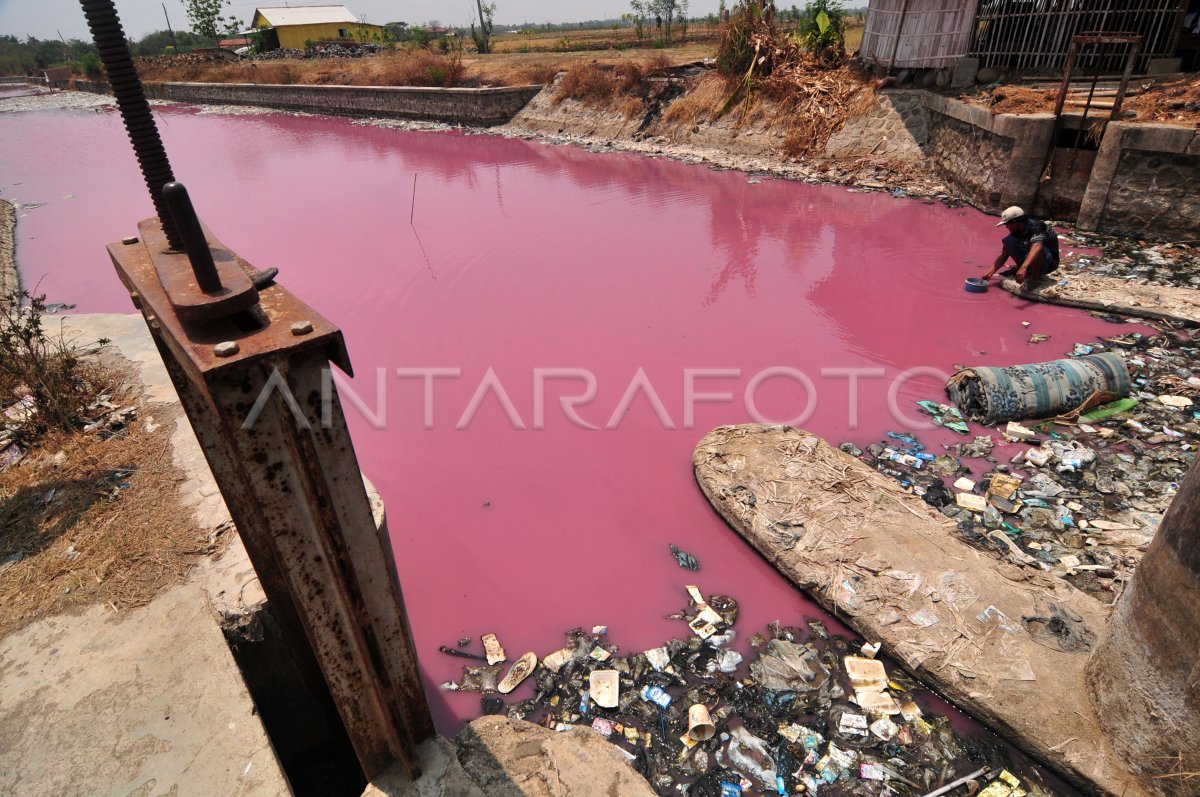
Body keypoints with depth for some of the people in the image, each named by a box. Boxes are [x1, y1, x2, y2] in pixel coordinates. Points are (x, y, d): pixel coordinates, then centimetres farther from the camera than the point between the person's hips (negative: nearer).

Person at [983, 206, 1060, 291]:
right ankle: (1018, 268, 6)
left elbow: (1037, 247, -47)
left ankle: (1034, 278, -20)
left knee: (1036, 249, -39)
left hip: (1049, 262, -7)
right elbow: (1003, 255, -1)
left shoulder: (1036, 227, -27)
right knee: (1008, 240, -9)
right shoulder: (1016, 232, -6)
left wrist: (1023, 268, -60)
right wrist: (990, 273, -11)